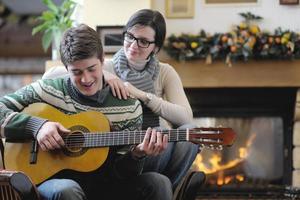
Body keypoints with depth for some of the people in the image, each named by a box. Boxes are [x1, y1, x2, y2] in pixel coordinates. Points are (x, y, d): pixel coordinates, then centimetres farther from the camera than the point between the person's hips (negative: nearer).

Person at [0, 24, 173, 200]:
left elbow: (121, 172, 0)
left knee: (158, 183, -20)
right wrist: (36, 125, -19)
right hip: (53, 180, -3)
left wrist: (137, 155, -22)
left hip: (104, 186, 3)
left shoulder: (129, 107, 1)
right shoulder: (48, 90, -3)